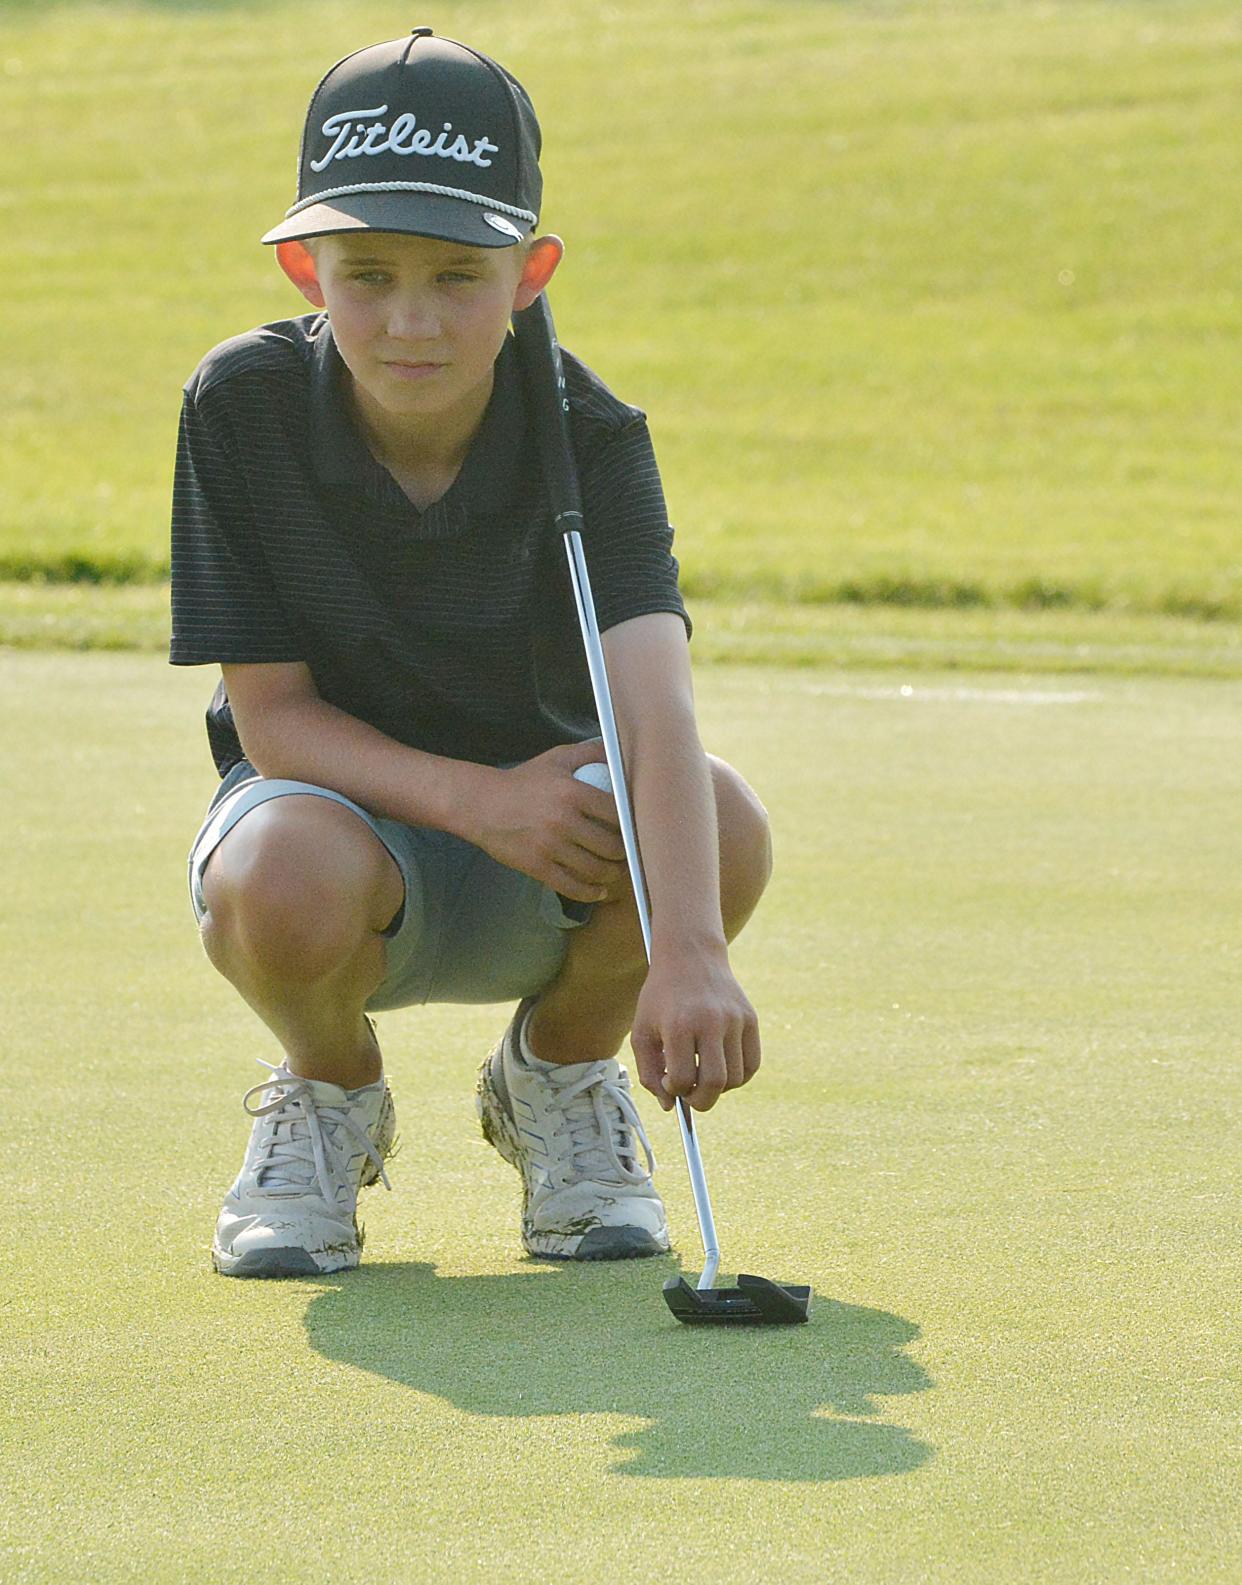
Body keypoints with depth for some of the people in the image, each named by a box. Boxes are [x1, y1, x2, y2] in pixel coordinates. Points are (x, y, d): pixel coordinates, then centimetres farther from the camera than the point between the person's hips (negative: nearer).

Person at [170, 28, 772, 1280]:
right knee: (282, 881, -39)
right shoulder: (242, 407, -16)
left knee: (724, 828, -33)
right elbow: (270, 713, -13)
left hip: (547, 860, 1)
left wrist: (687, 953, -52)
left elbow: (654, 706, -35)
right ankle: (330, 1088, 1)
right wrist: (475, 800, -31)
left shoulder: (588, 439, -19)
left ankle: (561, 1066, 3)